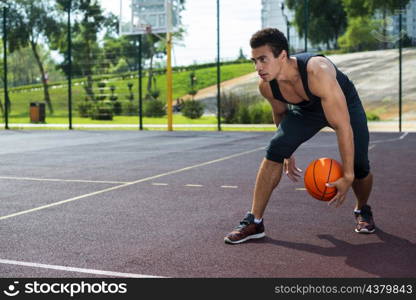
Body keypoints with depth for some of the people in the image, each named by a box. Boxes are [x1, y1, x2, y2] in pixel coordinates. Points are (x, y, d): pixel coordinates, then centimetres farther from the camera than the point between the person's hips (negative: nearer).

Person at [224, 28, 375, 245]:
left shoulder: (317, 73, -43)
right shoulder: (266, 86, -24)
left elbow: (343, 127, -40)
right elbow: (280, 113, 0)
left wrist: (347, 176, -36)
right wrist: (288, 156, 8)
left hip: (345, 104, -3)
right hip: (305, 109, 3)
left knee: (358, 167, -14)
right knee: (275, 151, -18)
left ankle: (363, 211, 22)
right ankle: (254, 222, -11)